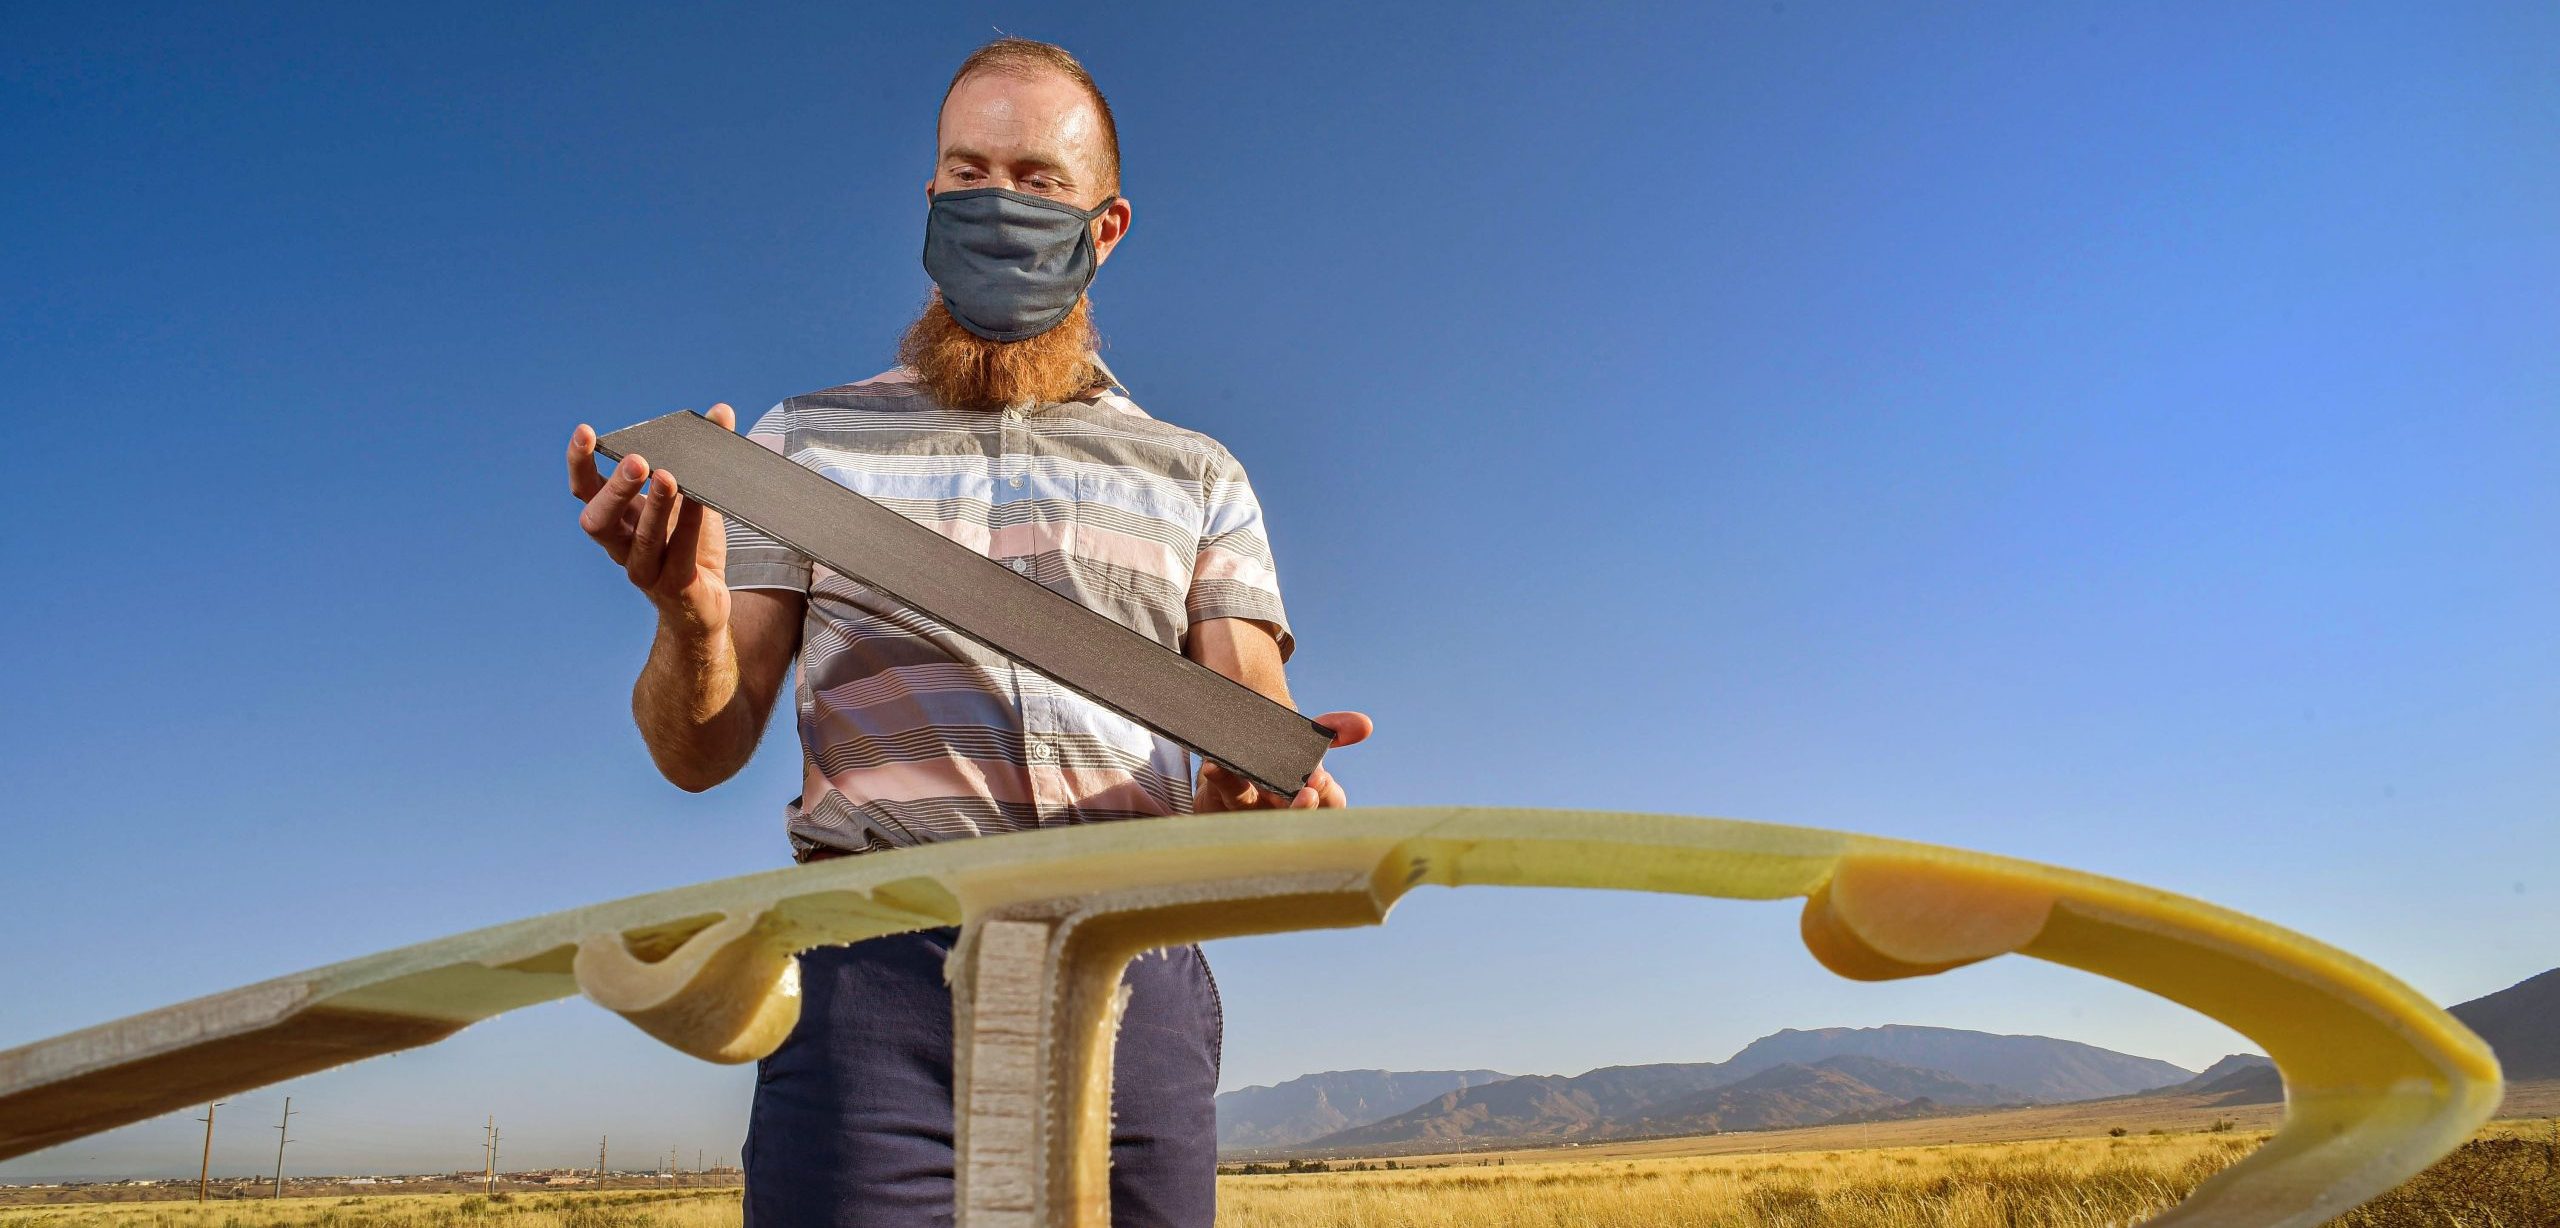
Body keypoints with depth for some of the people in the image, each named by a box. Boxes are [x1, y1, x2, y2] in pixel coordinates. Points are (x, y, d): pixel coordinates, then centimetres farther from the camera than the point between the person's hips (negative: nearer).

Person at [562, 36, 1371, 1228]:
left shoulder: (1196, 477, 16)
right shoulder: (806, 440, 14)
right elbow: (701, 753, 9)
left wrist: (1262, 775, -17)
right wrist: (691, 615, -14)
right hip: (876, 964, -1)